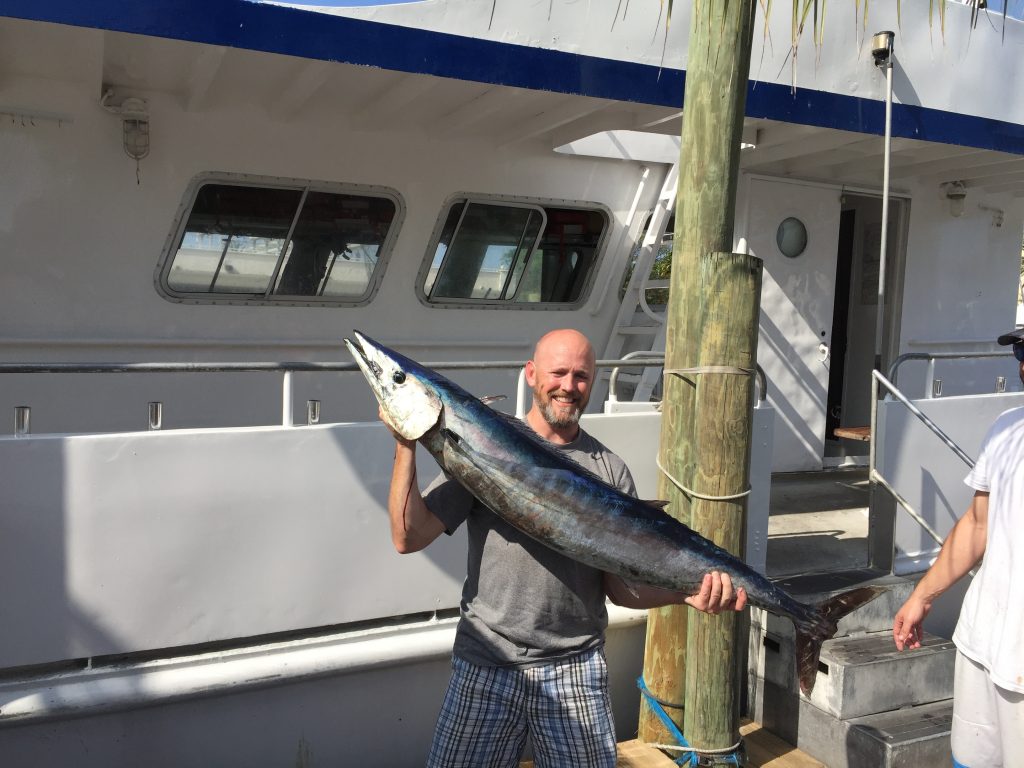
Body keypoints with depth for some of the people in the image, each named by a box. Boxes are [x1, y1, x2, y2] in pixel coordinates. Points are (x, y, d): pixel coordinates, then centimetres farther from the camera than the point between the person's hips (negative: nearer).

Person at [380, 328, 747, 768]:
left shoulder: (609, 470, 3)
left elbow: (621, 585, 3)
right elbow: (409, 537, -8)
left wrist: (685, 591, -13)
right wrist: (406, 447, -16)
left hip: (576, 669, 1)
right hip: (486, 665, -1)